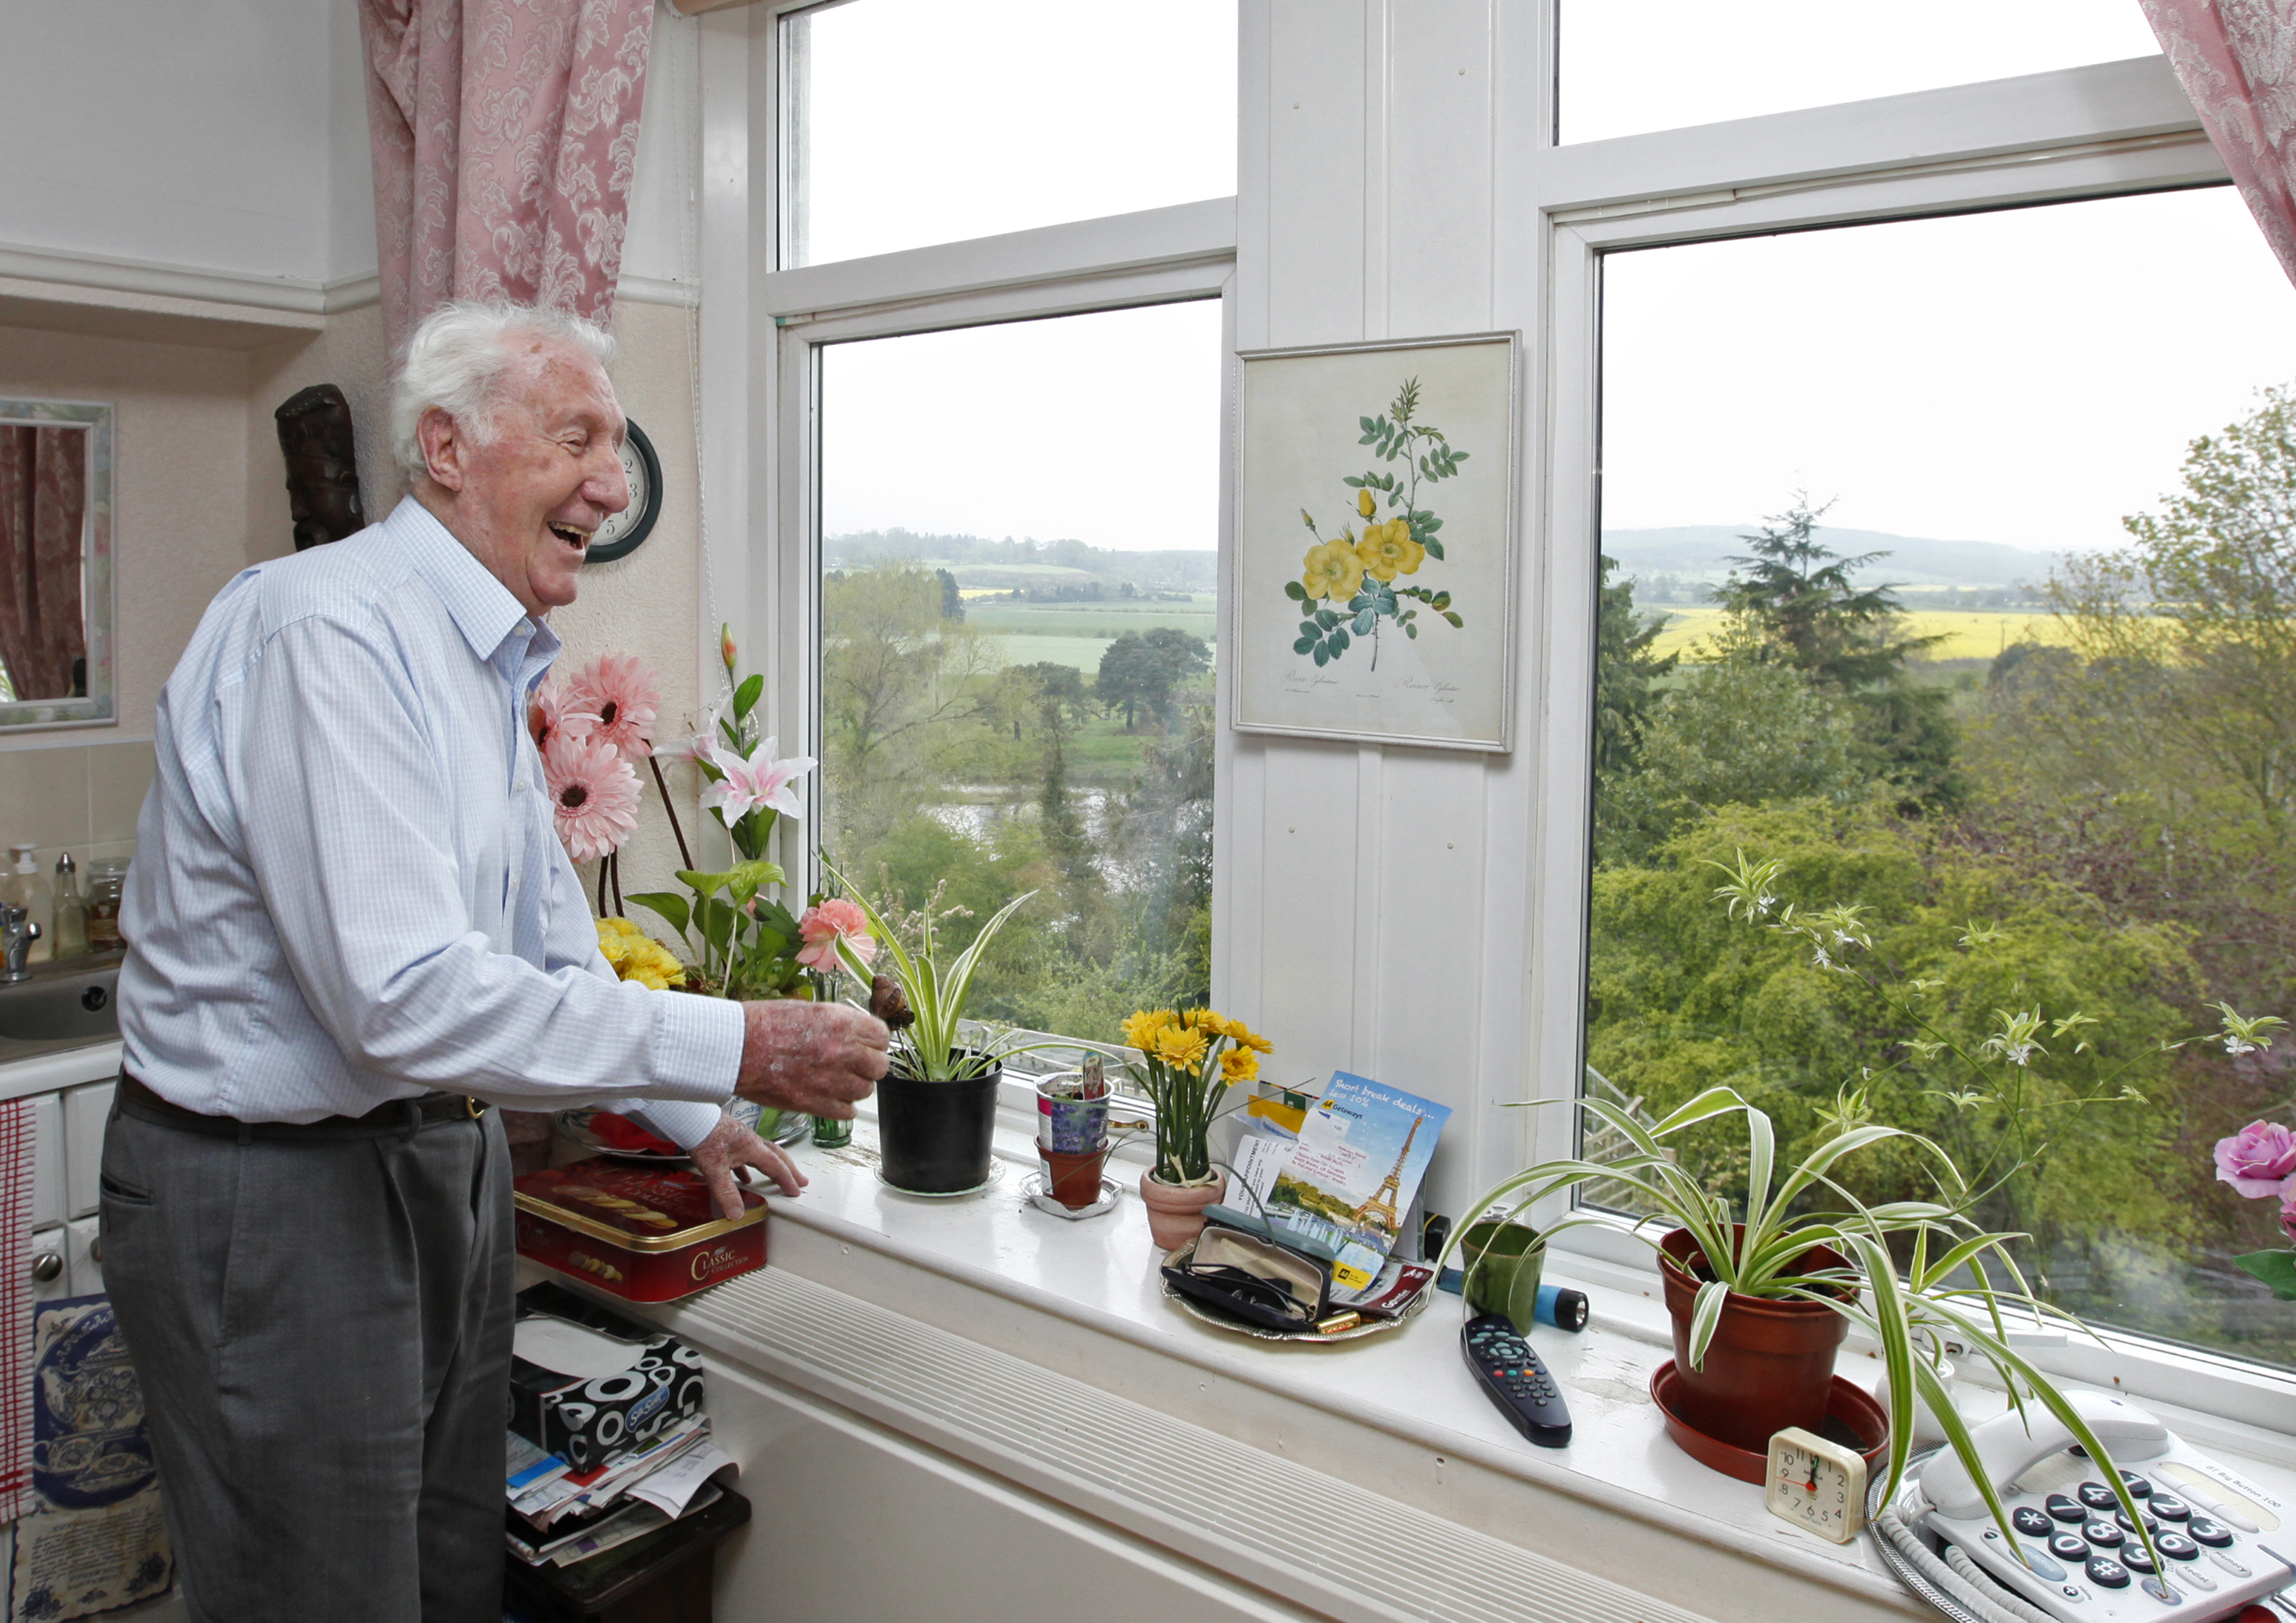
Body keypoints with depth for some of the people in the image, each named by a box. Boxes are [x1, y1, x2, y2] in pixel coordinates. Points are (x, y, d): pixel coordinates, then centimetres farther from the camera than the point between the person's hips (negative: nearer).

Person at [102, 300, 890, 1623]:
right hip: (275, 1199, -9)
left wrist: (692, 1118, 21)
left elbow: (548, 936, 20)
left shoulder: (486, 661, 11)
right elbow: (405, 998, -31)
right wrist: (735, 1048, -27)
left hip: (442, 1160, 9)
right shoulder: (329, 634, -22)